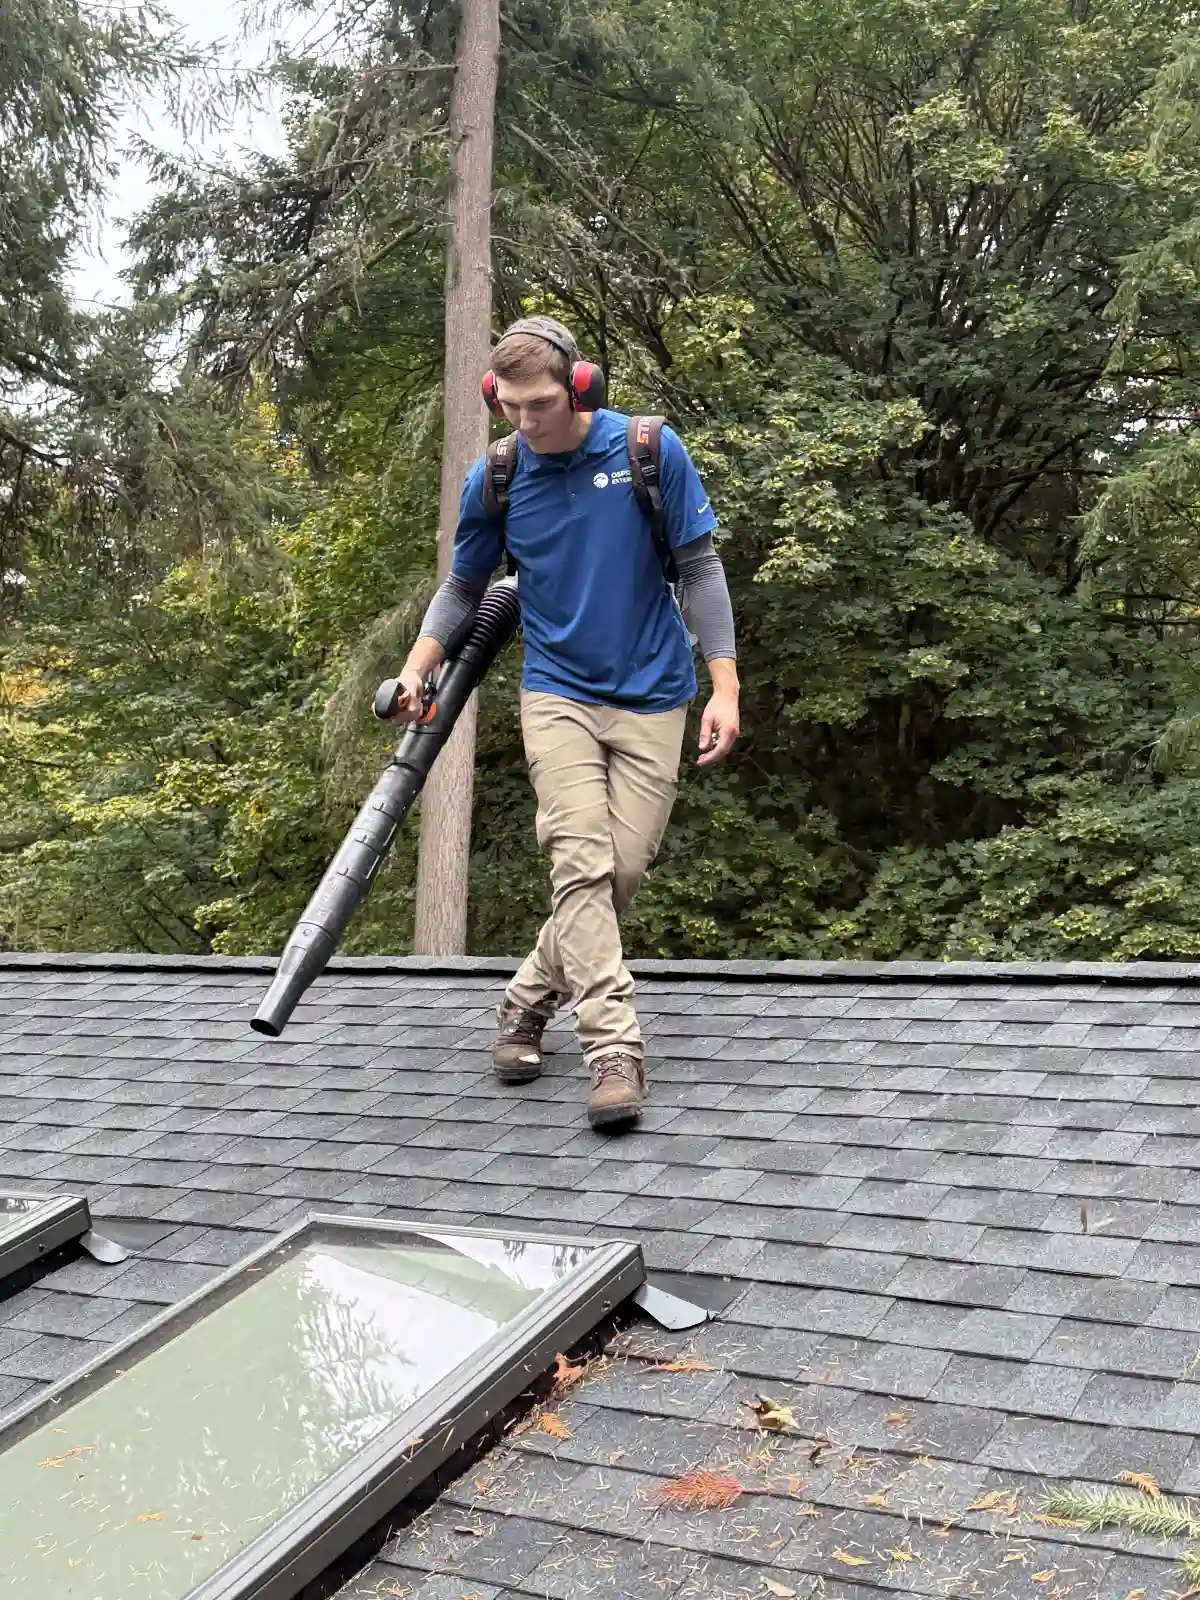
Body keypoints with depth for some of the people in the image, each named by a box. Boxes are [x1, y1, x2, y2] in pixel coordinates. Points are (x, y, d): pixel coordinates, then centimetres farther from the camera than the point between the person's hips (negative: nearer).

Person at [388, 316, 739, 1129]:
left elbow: (700, 569, -3)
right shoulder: (494, 479, -2)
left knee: (622, 873, 0)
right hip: (559, 695, 0)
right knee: (582, 864, -16)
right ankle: (616, 1050, -15)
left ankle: (528, 1002, 22)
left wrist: (724, 687, -8)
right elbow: (463, 588, 11)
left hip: (652, 700, 0)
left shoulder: (649, 451, -8)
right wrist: (417, 669, -5)